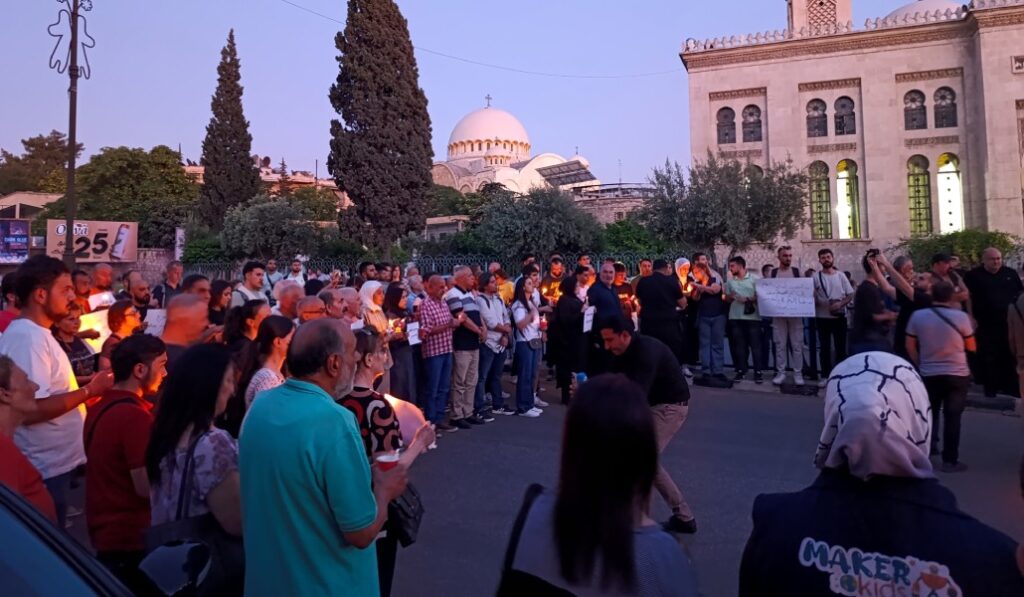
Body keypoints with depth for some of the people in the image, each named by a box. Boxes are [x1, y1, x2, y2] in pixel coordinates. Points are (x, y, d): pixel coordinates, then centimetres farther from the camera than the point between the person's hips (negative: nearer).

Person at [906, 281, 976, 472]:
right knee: (952, 417, 5)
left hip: (928, 374, 2)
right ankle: (950, 460, 9)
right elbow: (972, 347, 3)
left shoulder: (918, 316, -6)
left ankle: (928, 448, 25)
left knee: (930, 414, 19)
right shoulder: (961, 317, -10)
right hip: (957, 375, -1)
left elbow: (910, 346, 2)